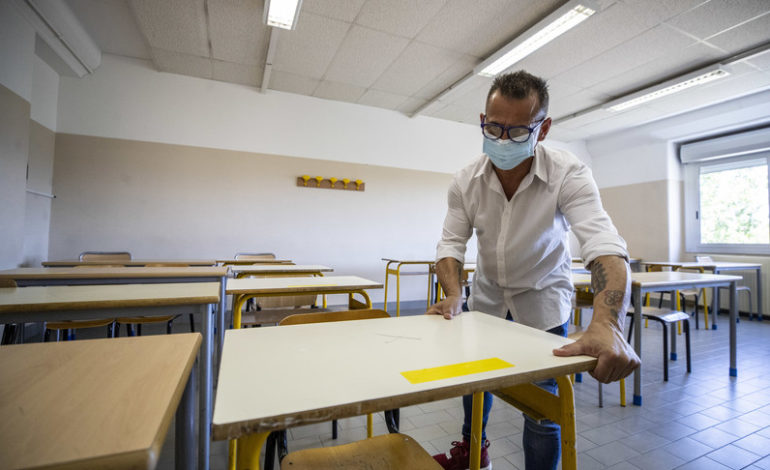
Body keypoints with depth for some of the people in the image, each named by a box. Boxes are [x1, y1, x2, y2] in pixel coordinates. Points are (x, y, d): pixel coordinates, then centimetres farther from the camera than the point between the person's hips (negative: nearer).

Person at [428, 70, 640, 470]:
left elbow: (603, 245, -37)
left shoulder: (568, 174, -25)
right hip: (487, 292, 4)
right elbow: (451, 243, -12)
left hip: (542, 295, -3)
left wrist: (607, 324, -53)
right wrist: (453, 296, -29)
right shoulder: (466, 181, -16)